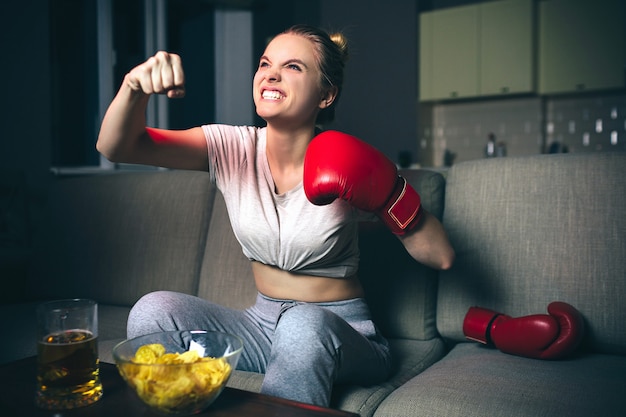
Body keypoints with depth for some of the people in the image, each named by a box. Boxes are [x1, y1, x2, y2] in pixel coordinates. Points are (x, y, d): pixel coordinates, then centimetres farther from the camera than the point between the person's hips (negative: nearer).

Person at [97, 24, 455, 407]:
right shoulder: (233, 148, -6)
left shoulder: (342, 165, -13)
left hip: (342, 335, -3)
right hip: (263, 326, 3)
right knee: (153, 310, -18)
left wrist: (390, 194, -27)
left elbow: (441, 257, -12)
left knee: (303, 327, -37)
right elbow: (116, 146, -14)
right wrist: (134, 87, -34)